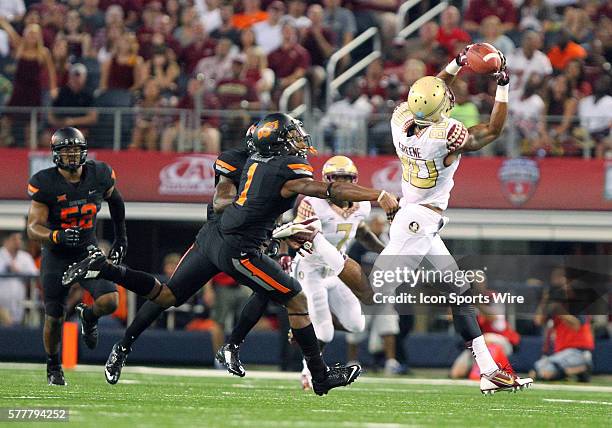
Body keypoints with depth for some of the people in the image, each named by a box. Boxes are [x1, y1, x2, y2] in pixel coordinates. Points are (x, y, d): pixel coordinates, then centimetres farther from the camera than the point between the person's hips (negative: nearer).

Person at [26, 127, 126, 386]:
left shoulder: (99, 175, -8)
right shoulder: (46, 183, -18)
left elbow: (115, 200, 15)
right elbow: (33, 229, -19)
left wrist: (121, 237, 17)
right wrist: (58, 236, -38)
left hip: (88, 253, 2)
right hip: (56, 257, -2)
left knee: (109, 301, -20)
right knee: (54, 319, 1)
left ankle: (88, 316, 18)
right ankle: (53, 366, 30)